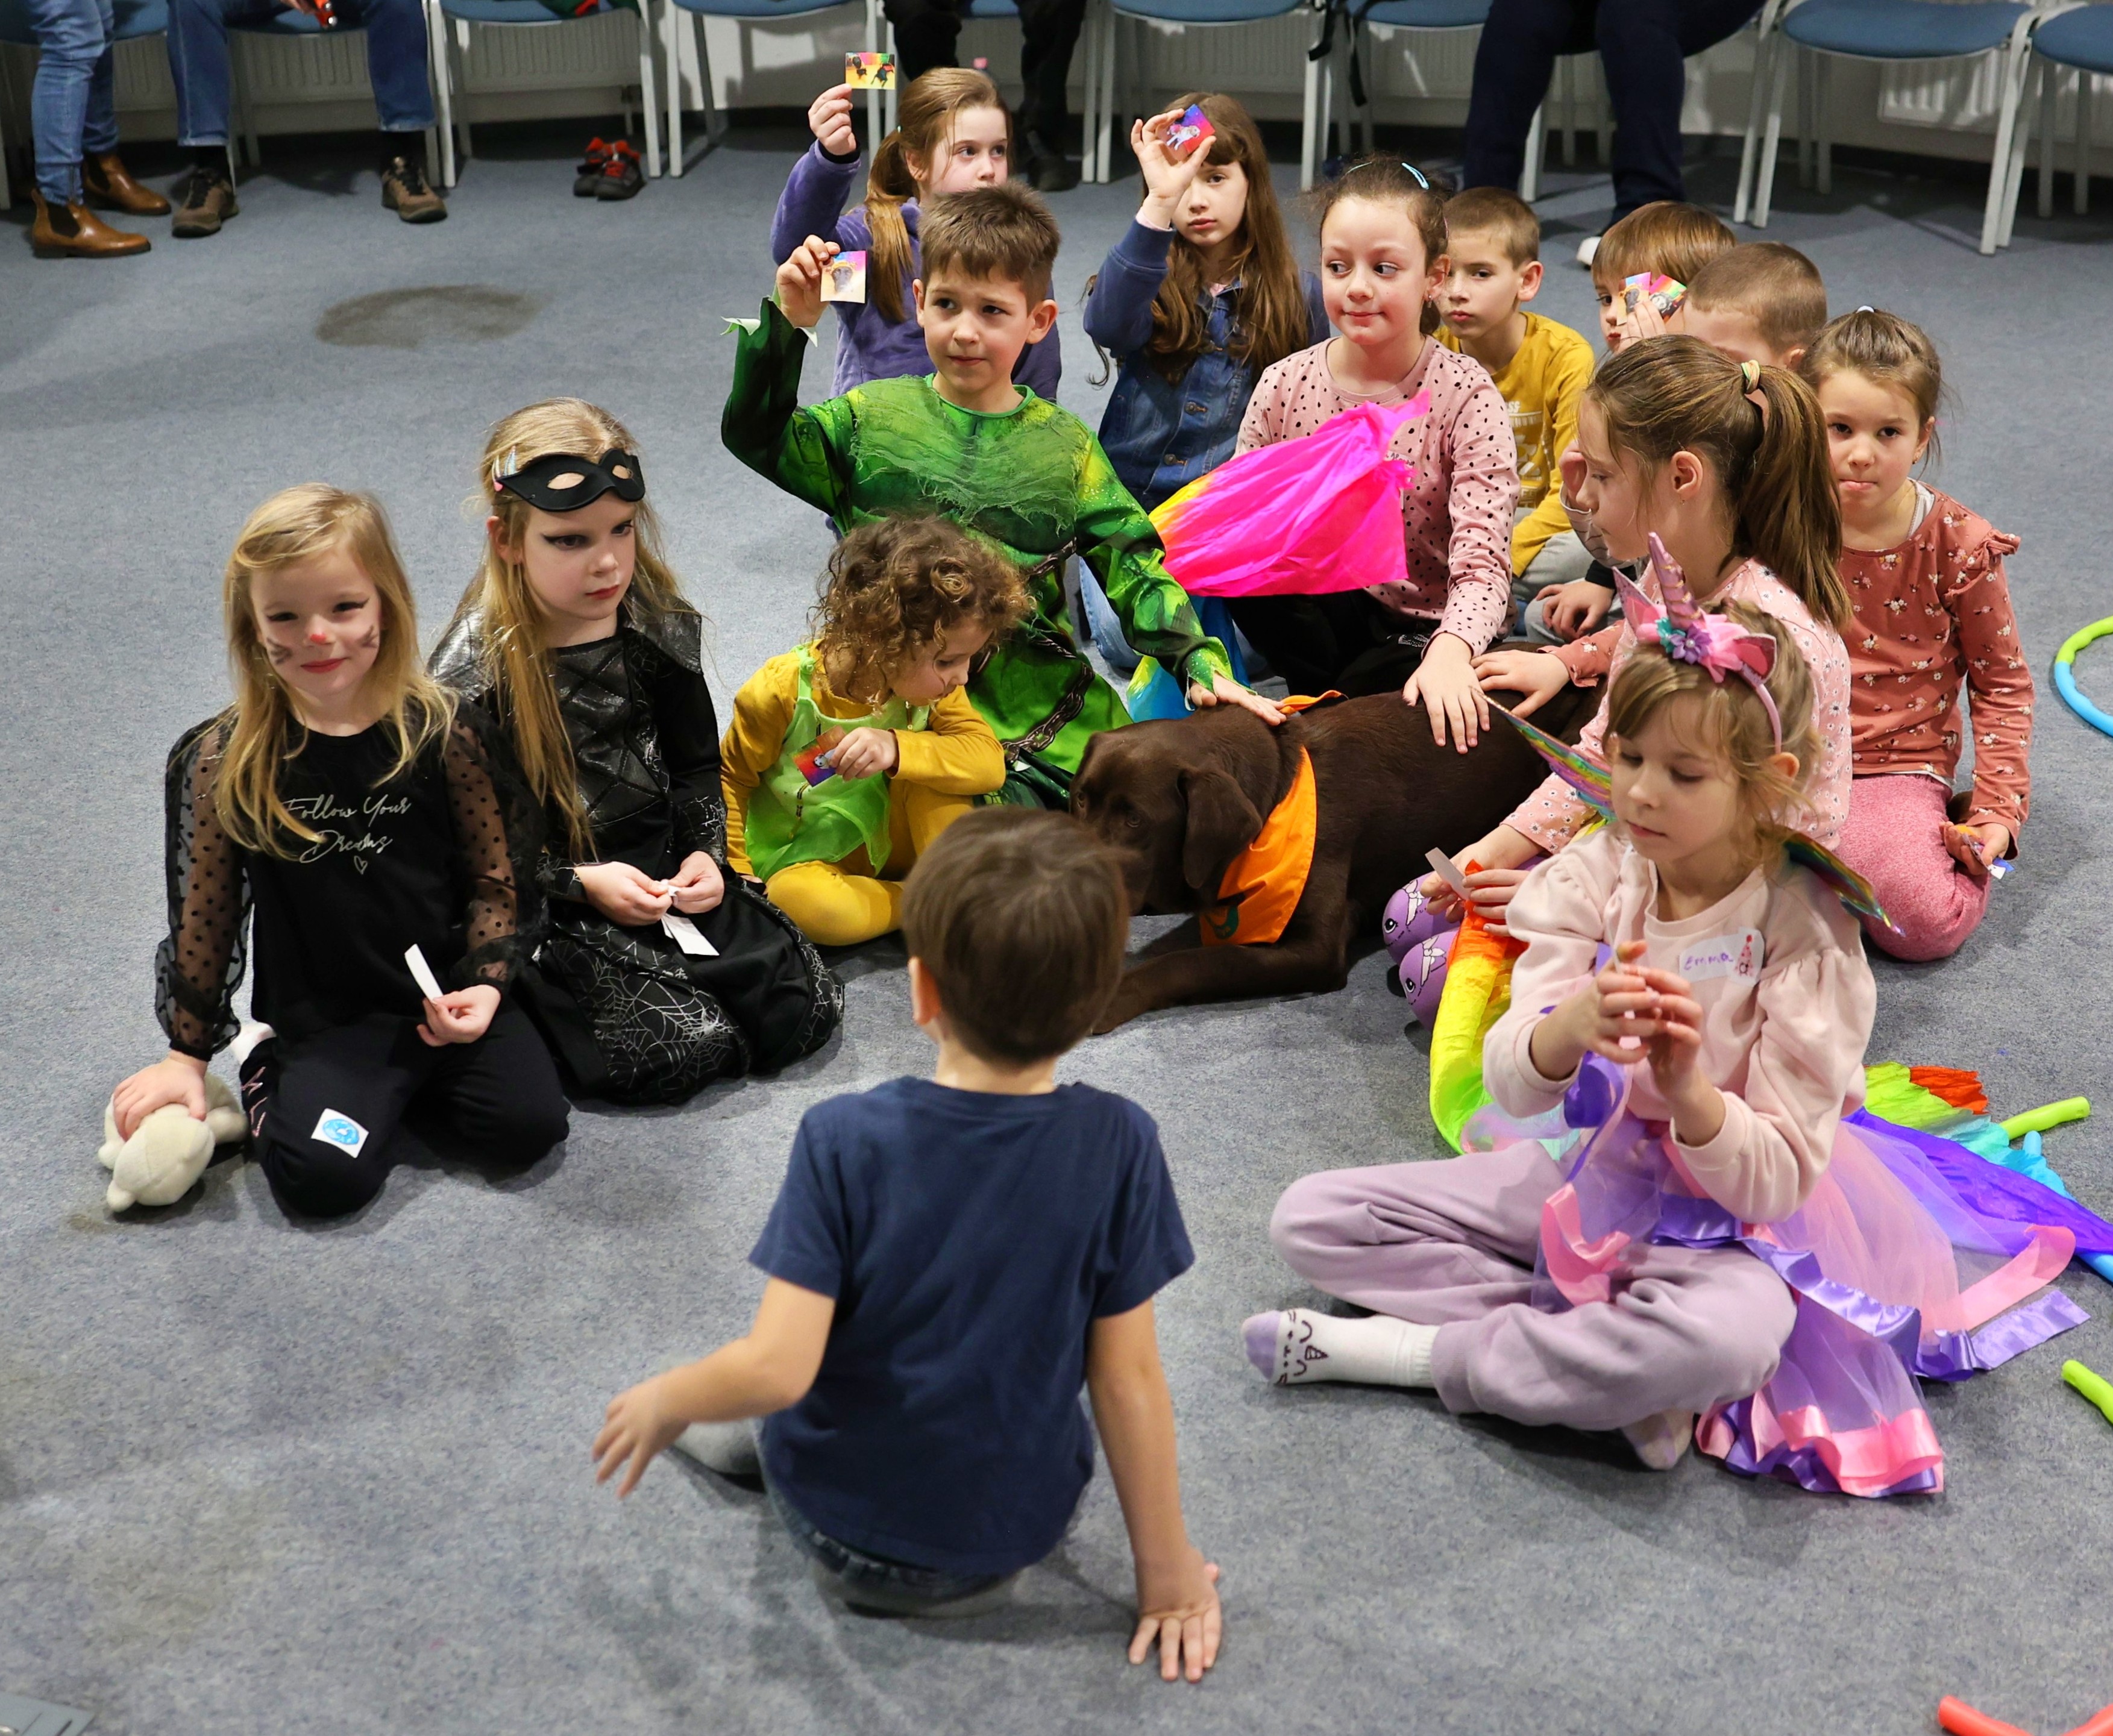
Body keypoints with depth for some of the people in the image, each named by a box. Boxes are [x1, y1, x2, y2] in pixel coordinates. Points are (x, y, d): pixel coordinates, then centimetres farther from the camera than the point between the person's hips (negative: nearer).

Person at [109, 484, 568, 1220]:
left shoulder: (445, 732, -7)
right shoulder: (226, 759, -7)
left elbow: (496, 876, 1)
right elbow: (204, 912, 2)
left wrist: (484, 983, -13)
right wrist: (187, 1054, 6)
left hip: (447, 993, 1)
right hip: (322, 1019, -1)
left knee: (527, 1127, -17)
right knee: (322, 1177, -20)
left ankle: (415, 1072, 14)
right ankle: (267, 1069, 13)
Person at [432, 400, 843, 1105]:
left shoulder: (658, 627, -1)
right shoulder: (474, 672, -16)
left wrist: (705, 853, -5)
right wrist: (581, 884, -18)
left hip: (665, 872, 5)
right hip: (548, 909, -5)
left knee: (805, 1008, -7)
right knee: (680, 1051, -21)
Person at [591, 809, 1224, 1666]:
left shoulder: (844, 1138, -23)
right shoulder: (1118, 1145, -20)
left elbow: (776, 1368, -24)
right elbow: (1130, 1379, -13)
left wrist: (661, 1404, -3)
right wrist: (1168, 1570, -1)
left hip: (840, 1529, 1)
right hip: (1021, 1528, -1)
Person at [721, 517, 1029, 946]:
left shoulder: (932, 684, -13)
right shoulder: (785, 689, -22)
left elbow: (989, 762, -25)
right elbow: (730, 779, -8)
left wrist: (898, 749, -41)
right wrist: (737, 876, -16)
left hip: (886, 841, 3)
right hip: (805, 858, -2)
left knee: (934, 768, -25)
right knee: (798, 900, -38)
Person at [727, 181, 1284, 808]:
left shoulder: (1064, 446, 8)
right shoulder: (873, 416, 7)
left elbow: (1132, 569, 6)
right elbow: (757, 435, 0)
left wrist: (1201, 663, -8)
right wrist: (786, 323, -11)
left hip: (1048, 705, 3)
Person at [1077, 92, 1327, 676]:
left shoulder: (1296, 292, 5)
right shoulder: (1151, 279, -1)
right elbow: (1106, 325, -27)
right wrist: (1158, 206, -36)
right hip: (1134, 497, -1)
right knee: (1133, 639, -24)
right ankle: (1091, 577, 10)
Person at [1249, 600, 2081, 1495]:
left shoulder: (1805, 930, -18)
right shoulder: (1593, 874, -8)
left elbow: (1778, 1179, -18)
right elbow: (1512, 1085, -16)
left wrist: (1689, 1092, -38)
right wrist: (1568, 1030, -40)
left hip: (1720, 1213, -4)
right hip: (1582, 1173, 5)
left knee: (1736, 1331, -41)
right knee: (1310, 1218, -8)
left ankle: (1424, 1350, -20)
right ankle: (1610, 1342, -17)